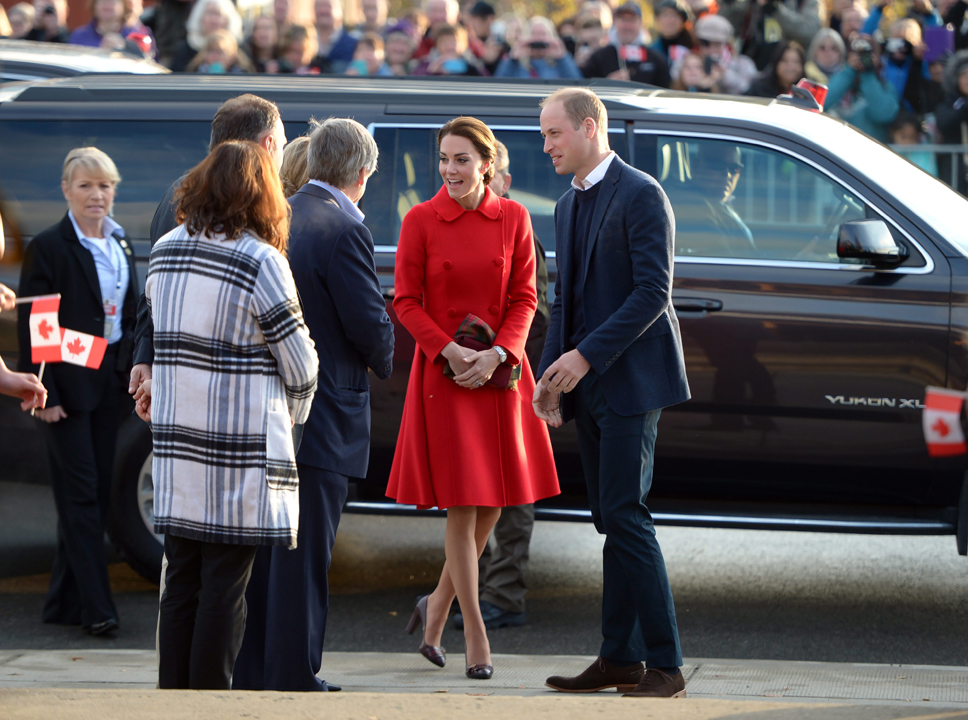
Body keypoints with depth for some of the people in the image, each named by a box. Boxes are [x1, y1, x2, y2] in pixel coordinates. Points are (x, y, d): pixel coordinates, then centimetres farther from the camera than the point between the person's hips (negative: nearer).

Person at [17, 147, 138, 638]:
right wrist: (44, 393, -16)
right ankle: (96, 607, -6)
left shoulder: (119, 244, 11)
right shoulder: (49, 248, -9)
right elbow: (31, 326, -11)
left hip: (110, 381, 7)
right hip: (69, 384, -7)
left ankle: (65, 602, 15)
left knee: (97, 491, 8)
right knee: (80, 492, -6)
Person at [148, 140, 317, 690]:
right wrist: (292, 415, 13)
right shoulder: (261, 262, -11)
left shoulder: (165, 252, 7)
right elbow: (299, 361, -5)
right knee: (226, 584, -1)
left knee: (182, 578, 10)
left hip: (176, 441, 6)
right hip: (243, 448, -6)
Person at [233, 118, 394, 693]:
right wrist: (382, 361, 5)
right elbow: (370, 324, -16)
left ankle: (252, 673, 20)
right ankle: (294, 679, 1)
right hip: (321, 416, -8)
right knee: (304, 553, -2)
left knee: (266, 547, 15)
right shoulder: (344, 230, -16)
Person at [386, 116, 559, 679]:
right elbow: (406, 301, -3)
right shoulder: (421, 221, -4)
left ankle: (437, 608, 27)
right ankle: (476, 639, 2)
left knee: (493, 505, 7)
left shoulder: (513, 218, 2)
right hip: (443, 373, -3)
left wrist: (497, 353, -12)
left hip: (499, 373, 3)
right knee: (461, 509, -4)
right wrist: (450, 351, -15)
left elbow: (525, 297, 4)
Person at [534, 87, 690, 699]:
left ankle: (666, 667, -10)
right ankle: (621, 659, 13)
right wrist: (551, 376, 9)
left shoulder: (641, 195, -10)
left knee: (625, 516, -12)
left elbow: (653, 292, -17)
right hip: (587, 383, 8)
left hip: (631, 379, -8)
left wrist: (584, 357, -19)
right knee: (611, 521, 9)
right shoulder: (569, 205, 17)